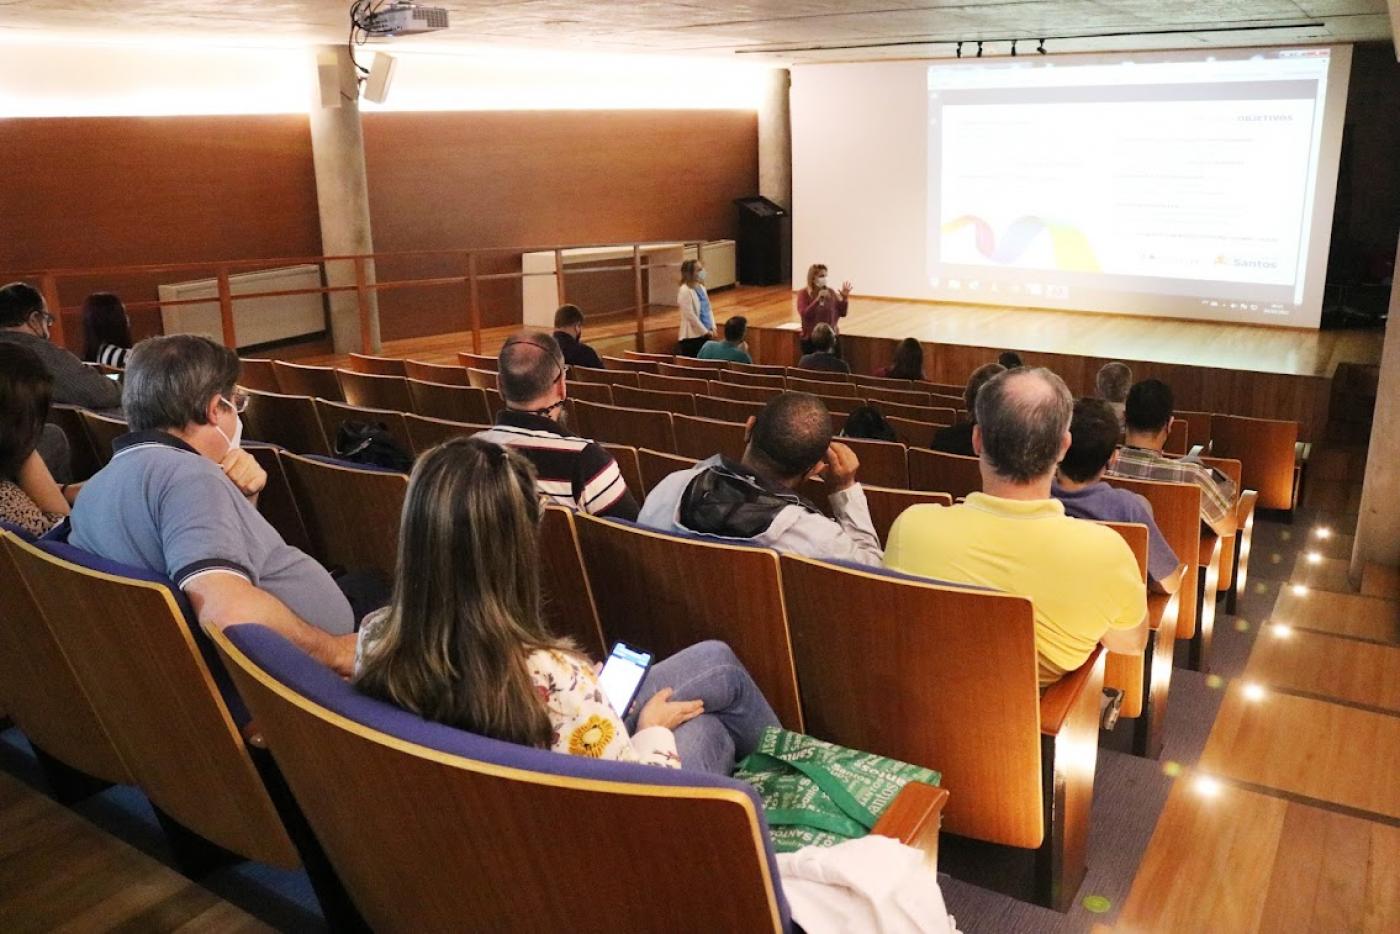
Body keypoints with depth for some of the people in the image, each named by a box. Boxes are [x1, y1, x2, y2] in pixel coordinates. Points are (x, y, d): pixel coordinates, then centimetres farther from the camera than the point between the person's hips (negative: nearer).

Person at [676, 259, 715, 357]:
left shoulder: (701, 287, 10)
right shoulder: (685, 291, -15)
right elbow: (690, 315, -19)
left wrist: (712, 327, 4)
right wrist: (705, 331, -13)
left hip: (705, 334, 8)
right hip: (692, 336, -8)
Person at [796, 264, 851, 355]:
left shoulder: (830, 292, 5)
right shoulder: (803, 294, -5)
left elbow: (842, 313, 7)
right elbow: (804, 314, -19)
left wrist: (845, 297, -8)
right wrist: (818, 299, -24)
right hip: (811, 340, -3)